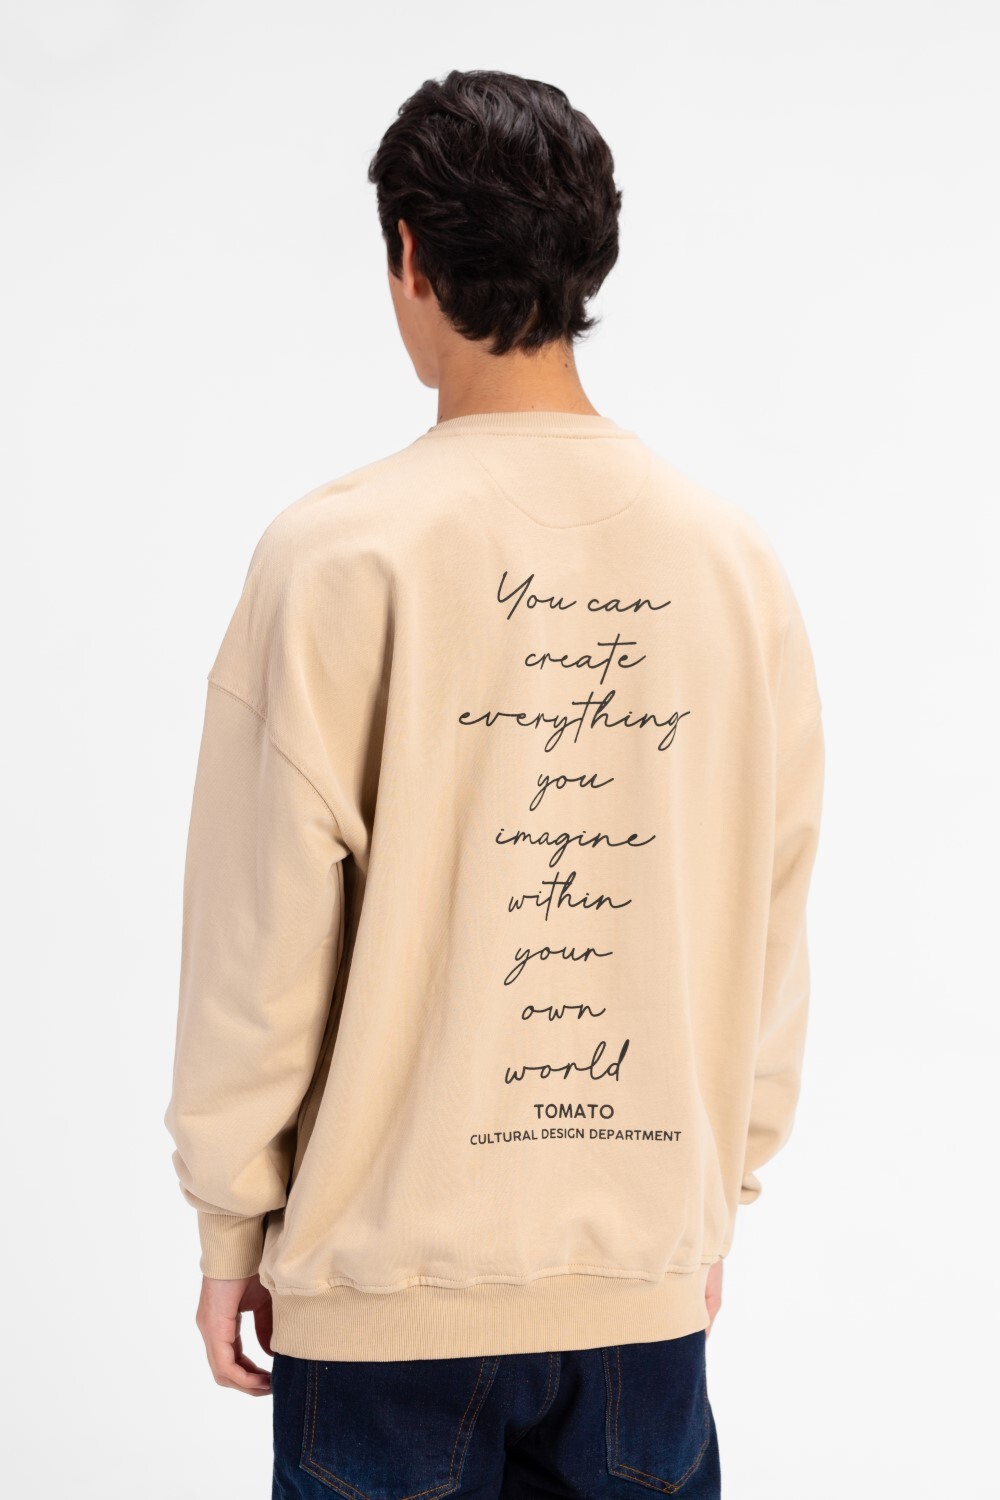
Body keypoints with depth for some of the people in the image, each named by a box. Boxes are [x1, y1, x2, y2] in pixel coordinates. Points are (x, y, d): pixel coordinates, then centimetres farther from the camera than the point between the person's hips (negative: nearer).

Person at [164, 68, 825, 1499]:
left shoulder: (340, 553, -11)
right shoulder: (737, 558, 1)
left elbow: (263, 940, -9)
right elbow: (769, 933, 6)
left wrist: (230, 1222, 2)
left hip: (391, 1268, -3)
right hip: (647, 1272, 3)